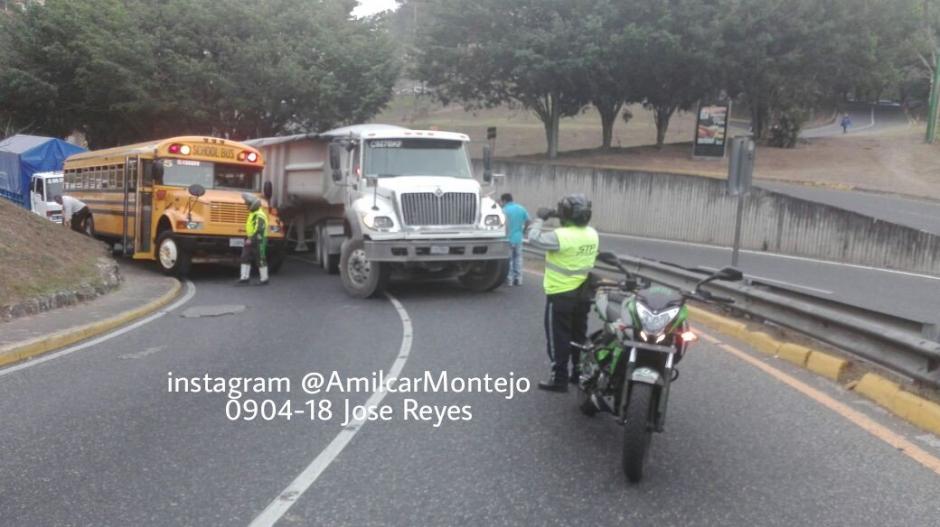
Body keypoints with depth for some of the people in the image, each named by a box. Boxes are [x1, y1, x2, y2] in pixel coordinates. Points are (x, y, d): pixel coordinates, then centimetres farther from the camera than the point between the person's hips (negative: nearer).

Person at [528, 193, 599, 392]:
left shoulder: (561, 236, -23)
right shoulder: (592, 234, 0)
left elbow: (534, 238, -17)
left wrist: (540, 218, -3)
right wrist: (561, 219, 12)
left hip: (561, 295, -7)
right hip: (583, 293, 7)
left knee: (559, 338, 2)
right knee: (579, 336, 17)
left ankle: (559, 379, 6)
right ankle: (579, 373, 27)